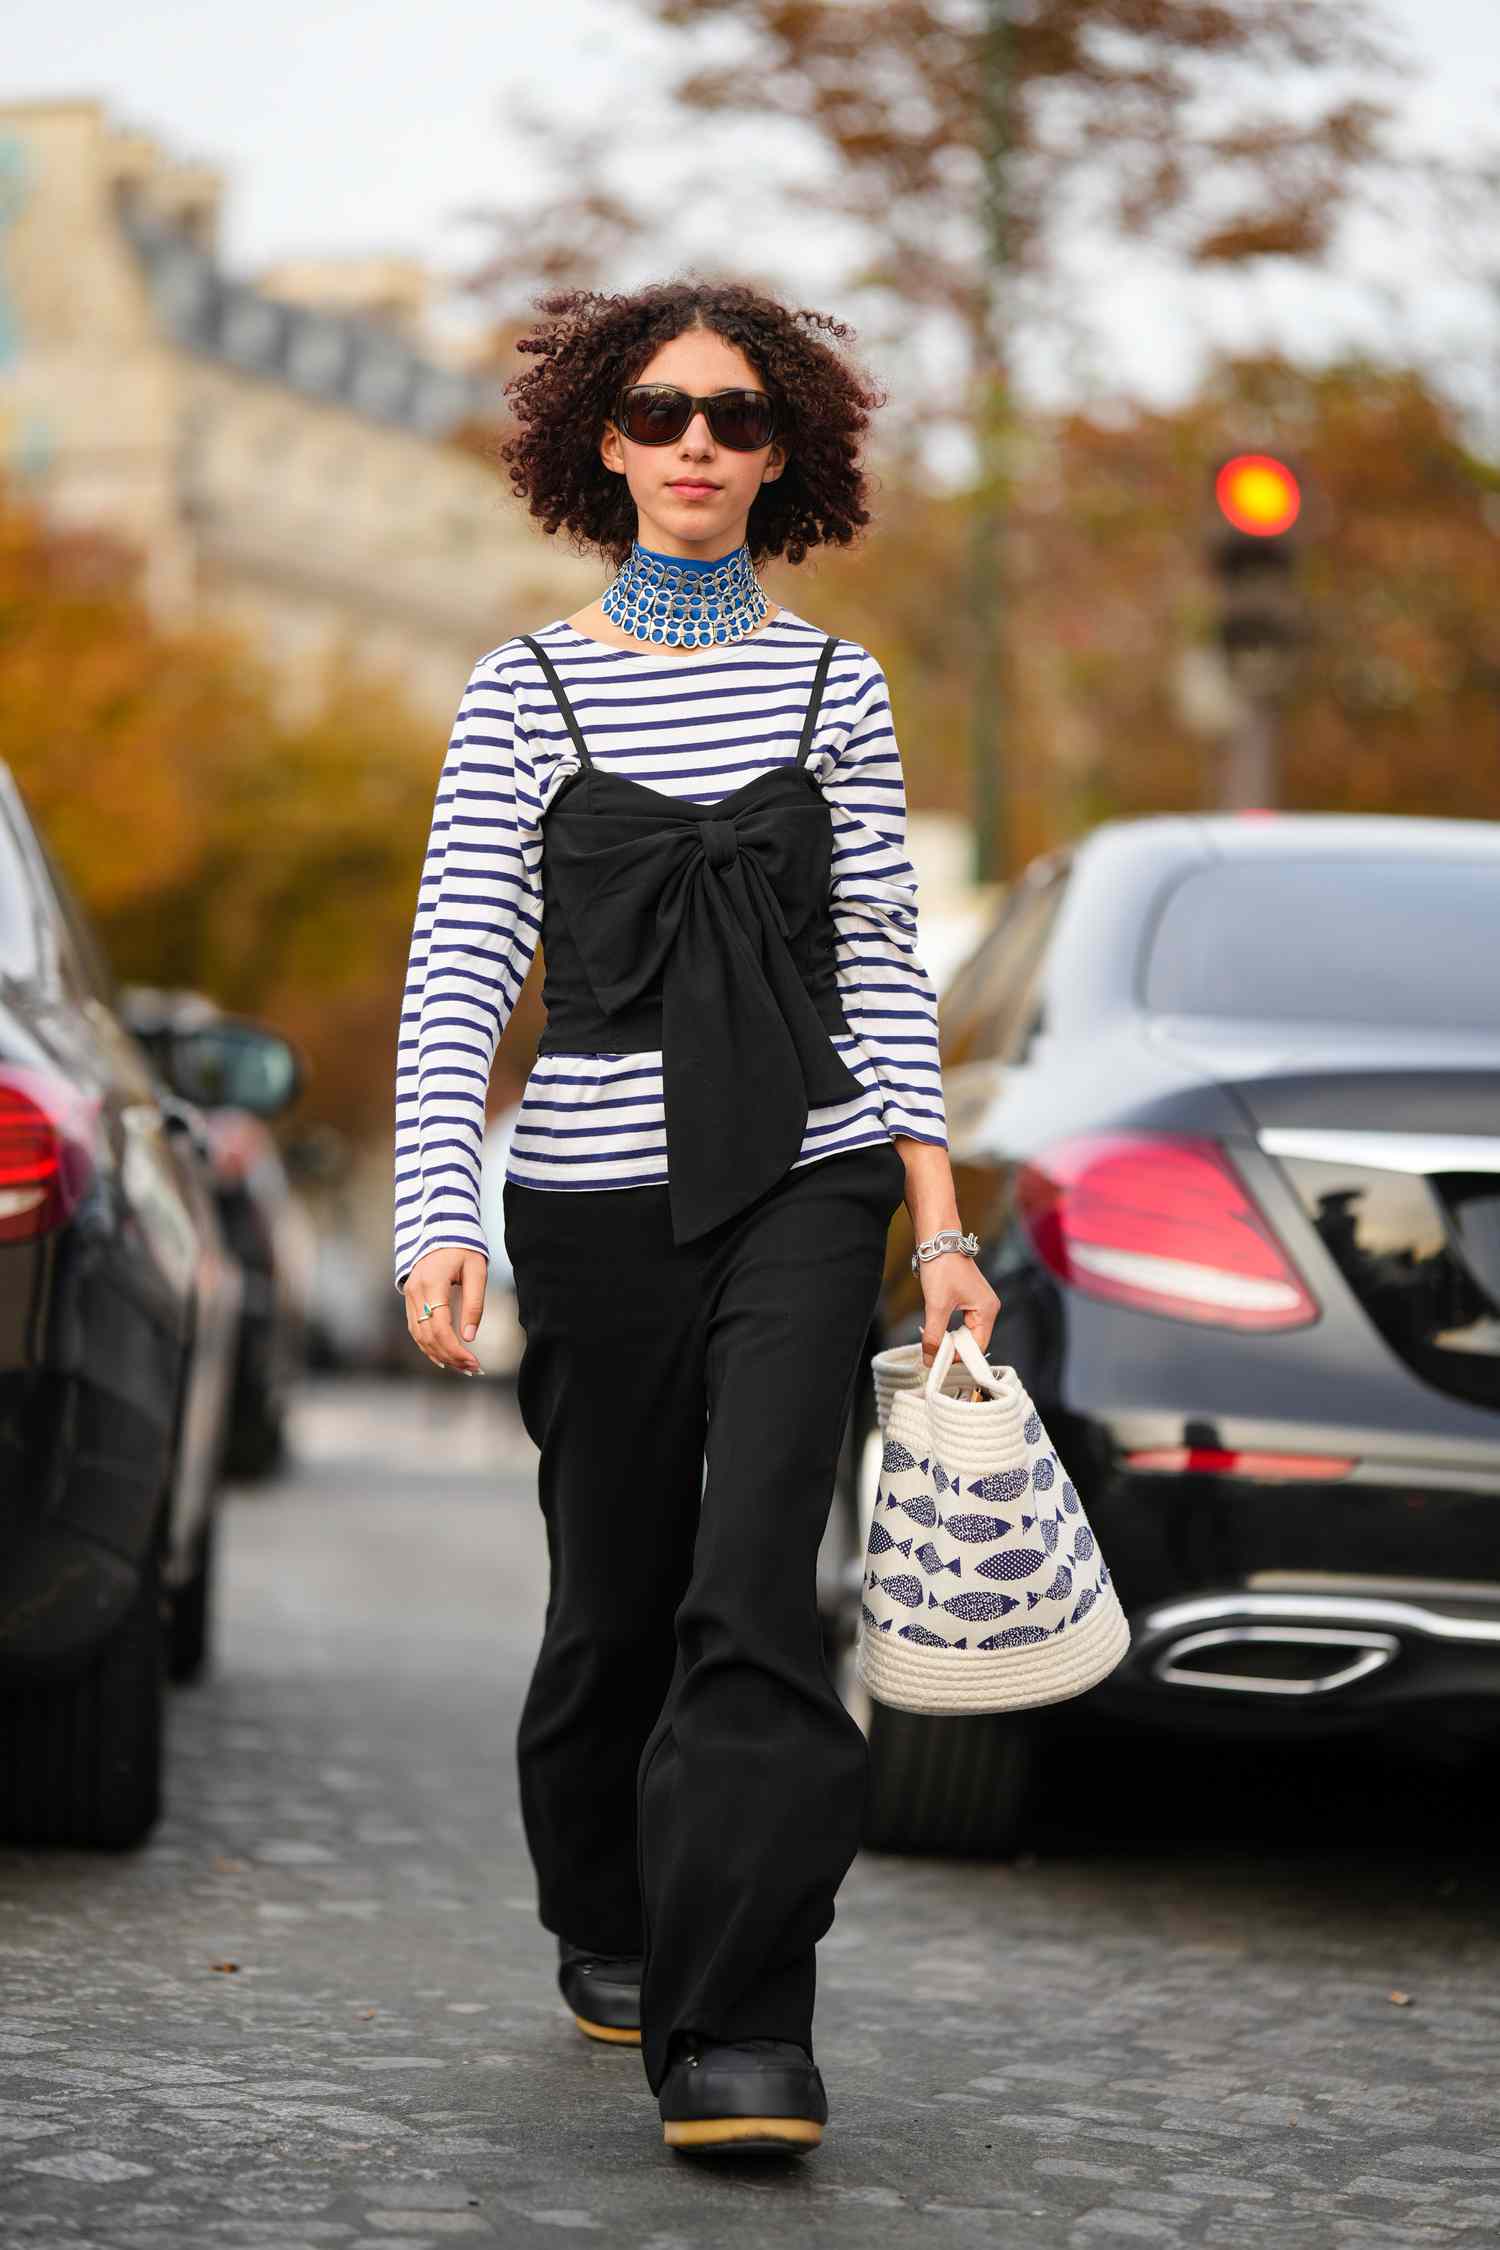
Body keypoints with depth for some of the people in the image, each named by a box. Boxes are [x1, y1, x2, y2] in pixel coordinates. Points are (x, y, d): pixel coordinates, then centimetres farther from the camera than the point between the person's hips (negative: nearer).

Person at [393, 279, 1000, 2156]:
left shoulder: (833, 684, 8)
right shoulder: (527, 692, 3)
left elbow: (884, 963, 9)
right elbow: (458, 973, -2)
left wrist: (941, 1222, 3)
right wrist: (438, 1221, -14)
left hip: (806, 1181, 0)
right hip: (602, 1199, 0)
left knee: (754, 1580, -15)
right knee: (618, 1587, 10)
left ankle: (735, 2033, -16)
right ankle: (604, 1925, 36)